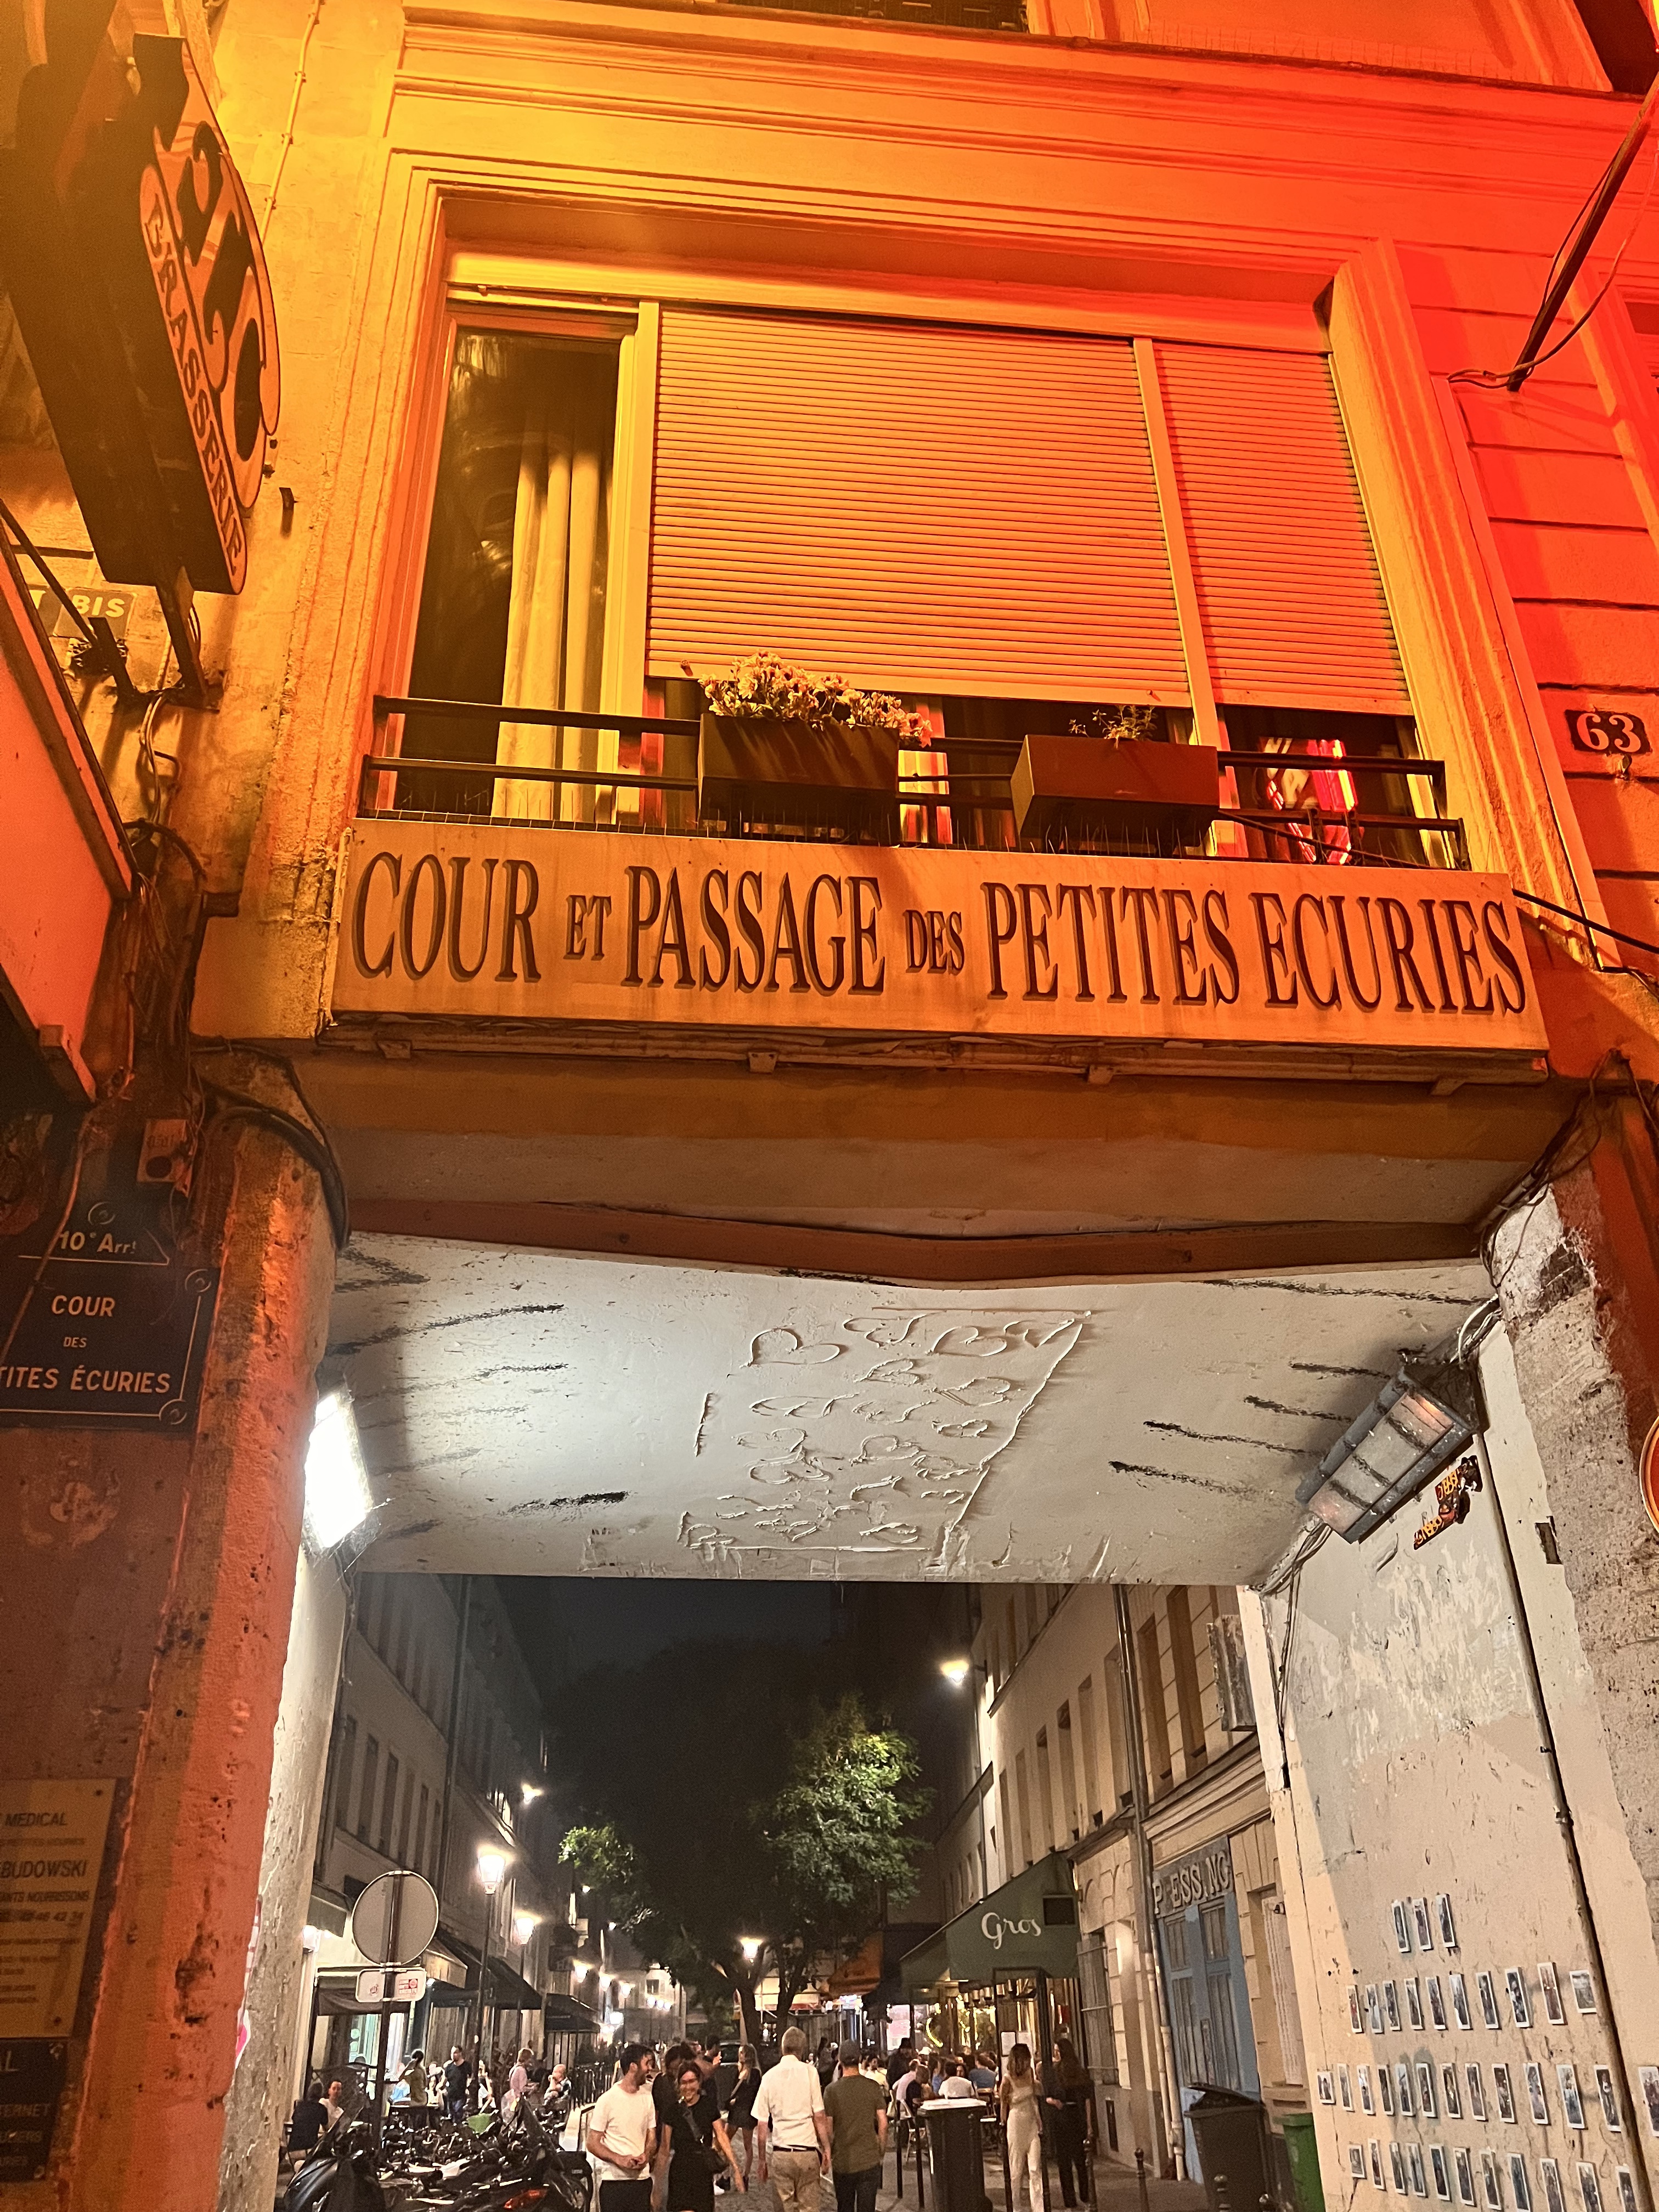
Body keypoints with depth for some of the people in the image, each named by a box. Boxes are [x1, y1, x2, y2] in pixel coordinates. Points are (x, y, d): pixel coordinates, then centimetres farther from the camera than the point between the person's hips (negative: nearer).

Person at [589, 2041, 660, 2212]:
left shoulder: (647, 2098, 10)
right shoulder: (608, 2100, -7)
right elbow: (593, 2144, -6)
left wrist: (646, 2156, -8)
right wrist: (619, 2159, -21)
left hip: (642, 2178, 5)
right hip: (613, 2180, -5)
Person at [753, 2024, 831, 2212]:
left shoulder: (769, 2077, 4)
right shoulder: (809, 2072, -2)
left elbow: (762, 2126, 6)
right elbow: (819, 2117, -2)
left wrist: (763, 2160, 14)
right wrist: (826, 2149, 7)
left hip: (779, 2153, 2)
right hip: (807, 2151, -2)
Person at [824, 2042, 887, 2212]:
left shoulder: (832, 2090, -8)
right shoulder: (874, 2087, -6)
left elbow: (828, 2129, -5)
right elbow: (883, 2124, -3)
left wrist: (829, 2153, 10)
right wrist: (882, 2152, 10)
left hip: (842, 2162, 0)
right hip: (869, 2160, 0)